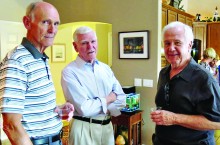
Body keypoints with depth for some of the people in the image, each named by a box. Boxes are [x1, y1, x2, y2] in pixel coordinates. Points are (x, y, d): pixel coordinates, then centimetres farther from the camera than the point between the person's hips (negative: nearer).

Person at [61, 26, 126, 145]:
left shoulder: (106, 68, 5)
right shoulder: (69, 72, -14)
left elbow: (121, 99, -1)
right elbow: (84, 109, -21)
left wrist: (96, 105, -14)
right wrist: (108, 99, -7)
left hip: (108, 126, 6)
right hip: (84, 129, -5)